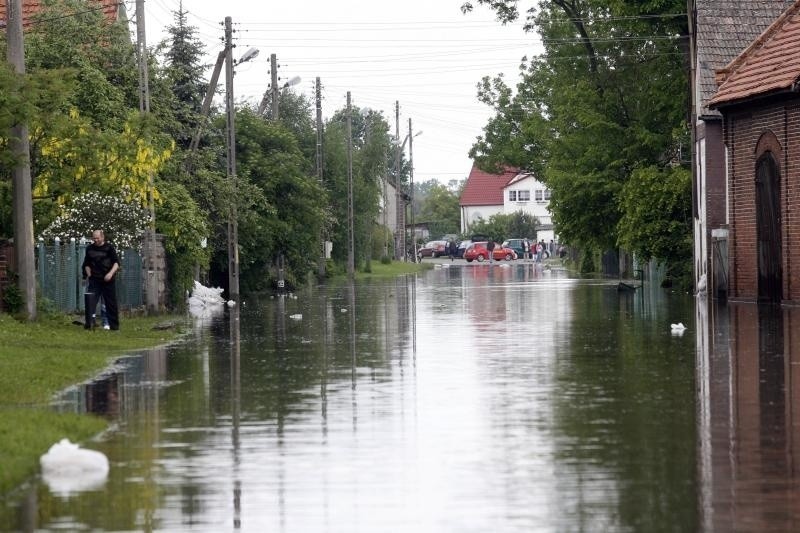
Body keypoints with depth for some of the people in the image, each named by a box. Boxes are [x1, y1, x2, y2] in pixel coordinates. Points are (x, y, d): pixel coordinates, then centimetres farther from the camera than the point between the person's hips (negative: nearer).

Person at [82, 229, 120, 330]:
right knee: (90, 301, -13)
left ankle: (114, 325, 10)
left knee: (111, 303, 2)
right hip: (94, 279, 2)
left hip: (108, 280, -2)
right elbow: (86, 264, 23)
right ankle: (89, 323, -14)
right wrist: (89, 274, 7)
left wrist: (111, 273, -18)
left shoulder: (109, 247, 0)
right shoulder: (89, 249, 11)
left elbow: (116, 262, -4)